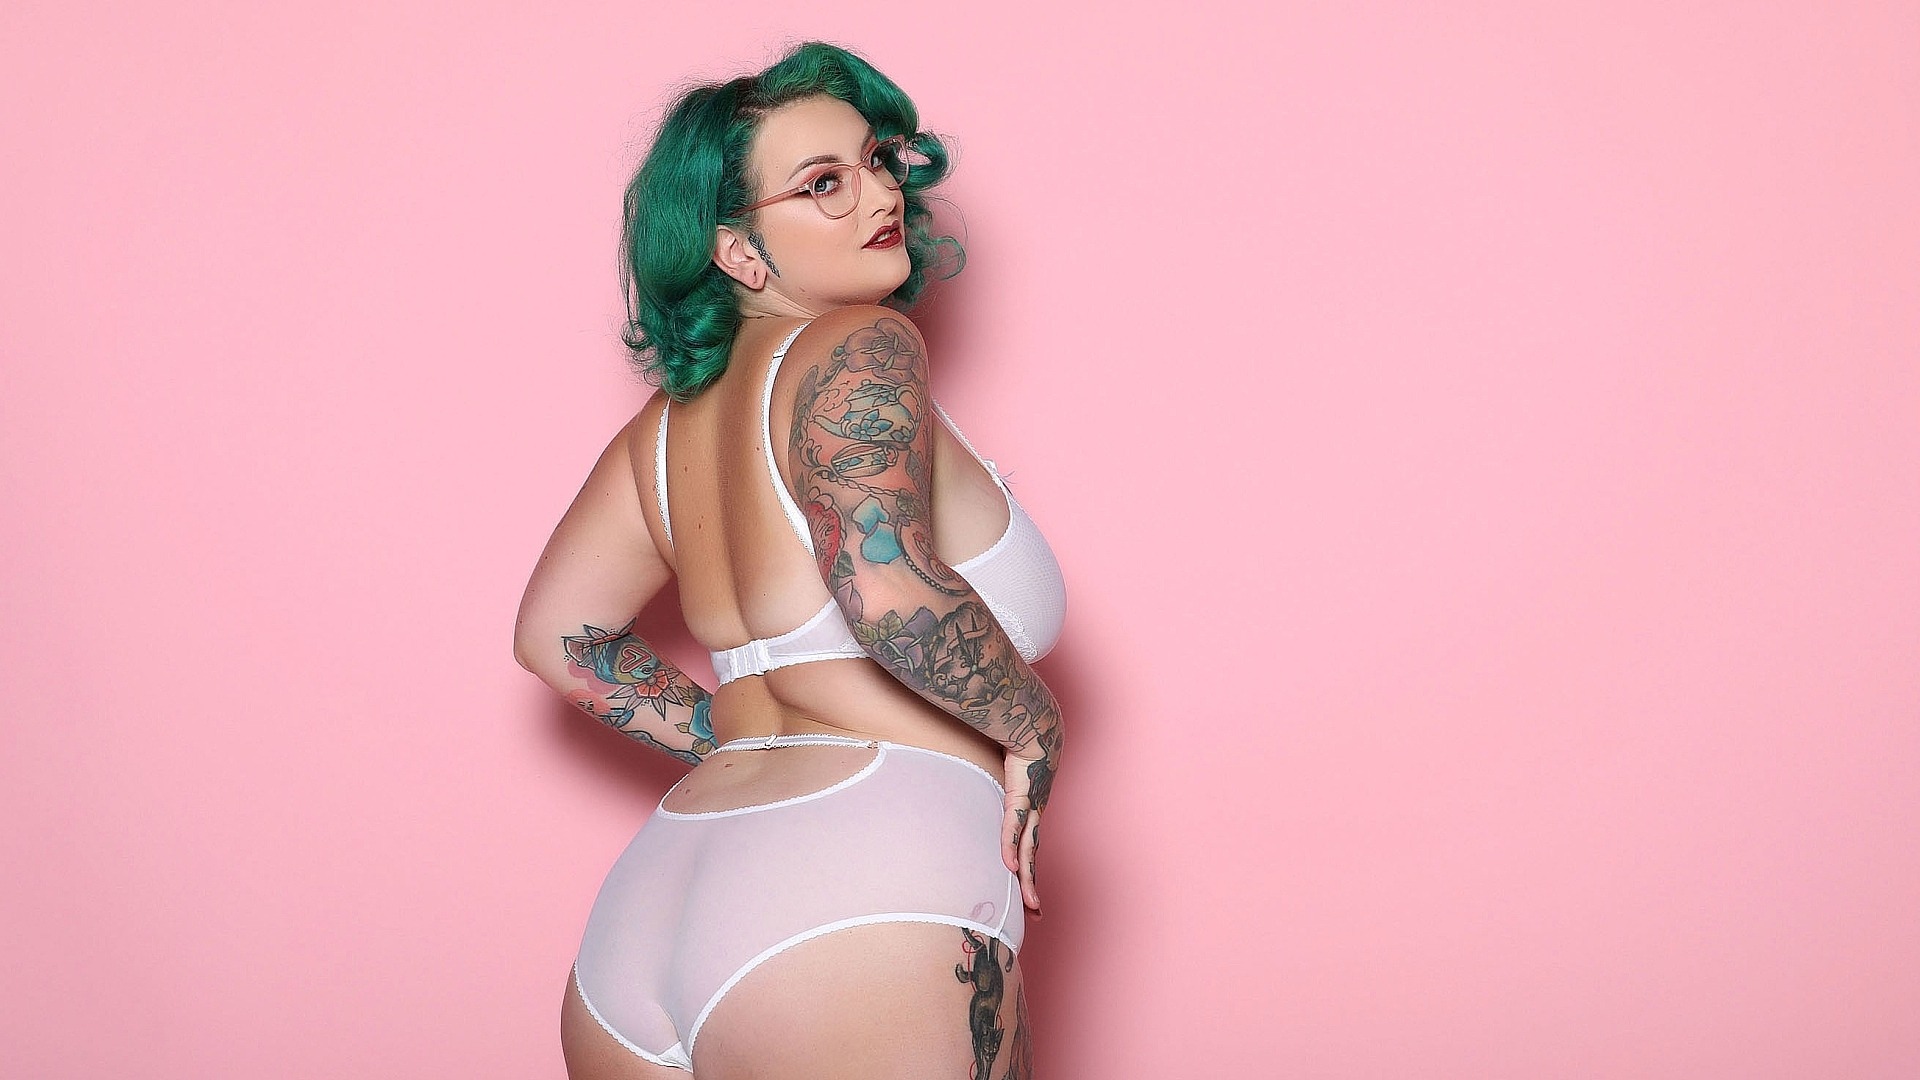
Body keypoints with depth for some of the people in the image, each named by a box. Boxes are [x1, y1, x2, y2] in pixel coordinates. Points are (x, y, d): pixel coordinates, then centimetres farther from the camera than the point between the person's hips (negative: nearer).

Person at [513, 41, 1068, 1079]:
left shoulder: (666, 425, 17)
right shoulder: (861, 346, -6)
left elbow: (557, 636, 23)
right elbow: (886, 588, -22)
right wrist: (1033, 725, -7)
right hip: (866, 915, -8)